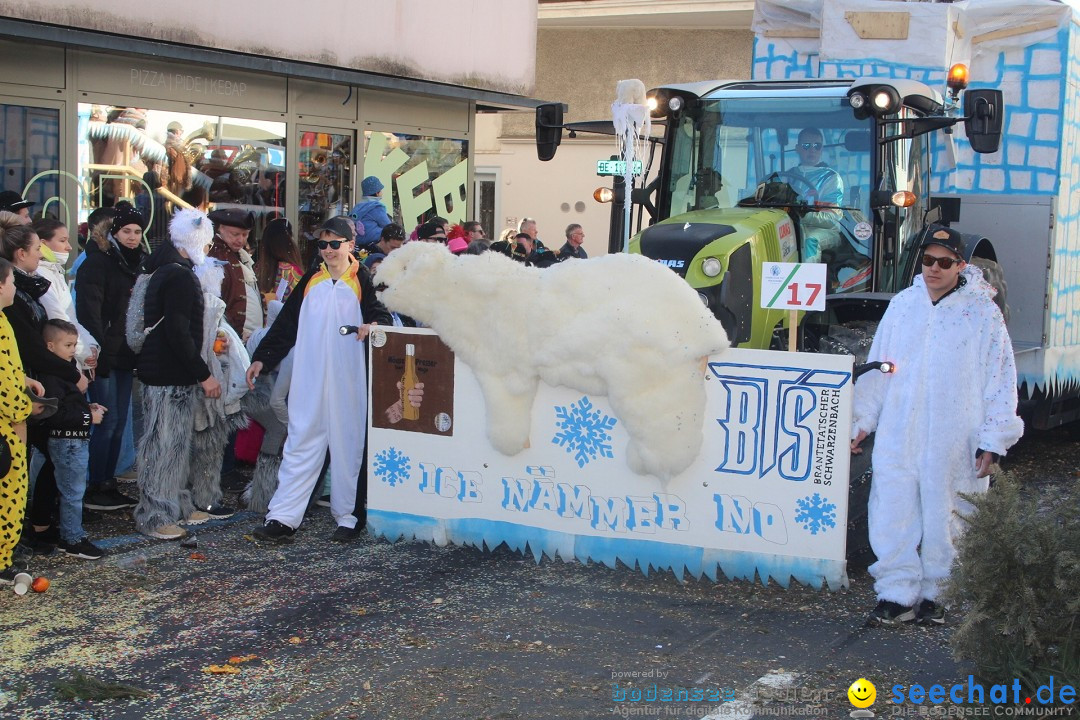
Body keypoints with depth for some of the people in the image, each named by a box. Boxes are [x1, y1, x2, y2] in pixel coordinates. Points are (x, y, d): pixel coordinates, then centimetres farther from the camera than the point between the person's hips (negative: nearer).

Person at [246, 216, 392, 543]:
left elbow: (382, 314, -3)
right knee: (300, 444, 1)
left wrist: (373, 325, -26)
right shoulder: (311, 281, 12)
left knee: (347, 446, 4)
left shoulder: (362, 281, 1)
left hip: (348, 381, -3)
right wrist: (262, 358, 9)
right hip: (309, 380, 3)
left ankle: (346, 517, 14)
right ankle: (282, 518, -1)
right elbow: (286, 324, 14)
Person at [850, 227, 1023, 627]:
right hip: (897, 437, 3)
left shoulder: (982, 313, -2)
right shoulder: (902, 305, 9)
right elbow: (877, 367, 16)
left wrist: (992, 441, -5)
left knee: (944, 519, 4)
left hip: (954, 440, -3)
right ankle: (898, 594, 7)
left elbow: (1000, 382, -1)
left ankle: (935, 594, 19)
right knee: (893, 515, -1)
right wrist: (862, 420, 14)